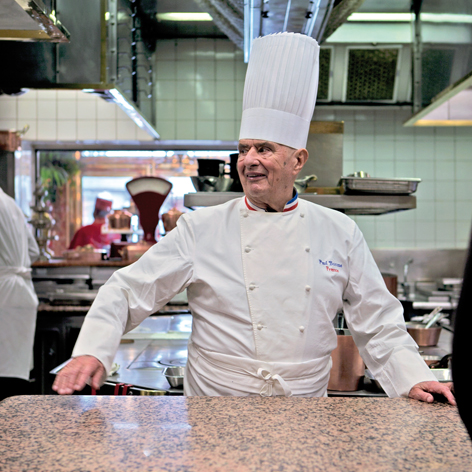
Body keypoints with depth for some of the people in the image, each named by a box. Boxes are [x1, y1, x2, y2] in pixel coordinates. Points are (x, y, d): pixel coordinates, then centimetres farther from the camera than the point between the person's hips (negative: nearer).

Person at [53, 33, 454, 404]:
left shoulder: (339, 232, 6)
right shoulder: (201, 230, 0)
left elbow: (377, 320, 11)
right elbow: (130, 292, -2)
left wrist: (414, 377, -1)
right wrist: (91, 350, -16)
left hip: (306, 412, 2)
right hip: (217, 413, -1)